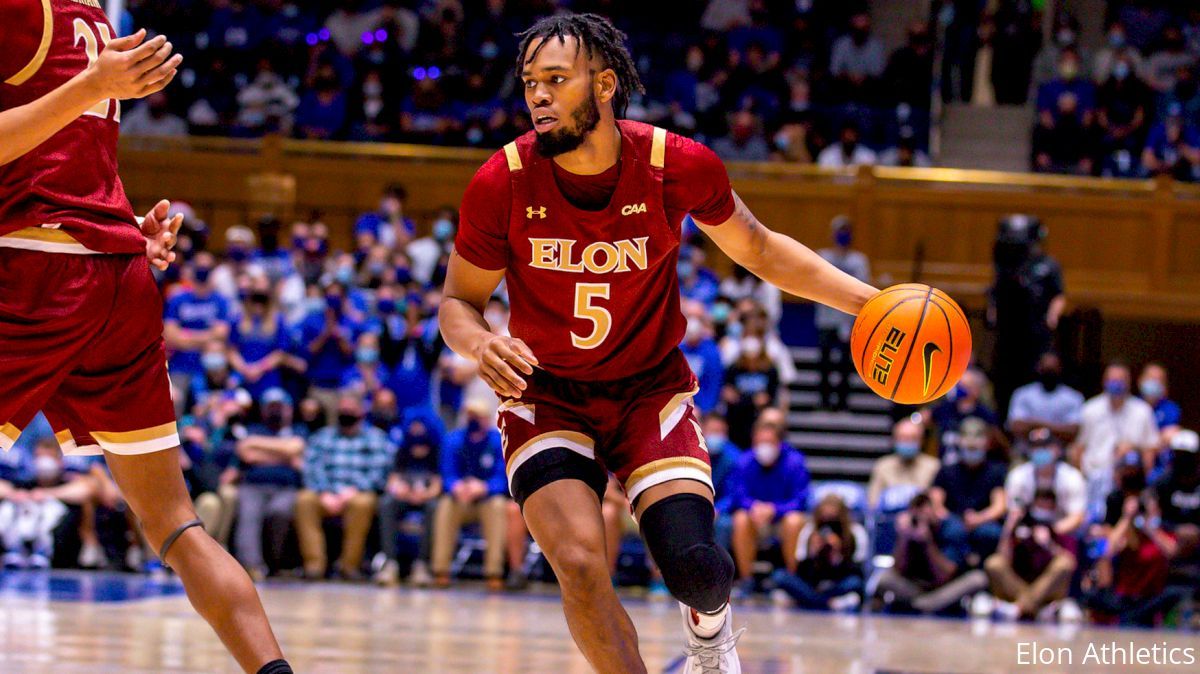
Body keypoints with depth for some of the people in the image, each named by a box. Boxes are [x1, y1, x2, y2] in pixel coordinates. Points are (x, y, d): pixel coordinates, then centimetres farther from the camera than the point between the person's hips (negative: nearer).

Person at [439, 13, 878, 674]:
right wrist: (480, 345, -27)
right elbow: (458, 301, -3)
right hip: (545, 393, 0)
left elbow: (757, 250, 3)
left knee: (695, 566, -16)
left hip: (650, 386, 0)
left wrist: (868, 301, -5)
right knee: (579, 563, -23)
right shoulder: (502, 184, -17)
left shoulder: (679, 166, -16)